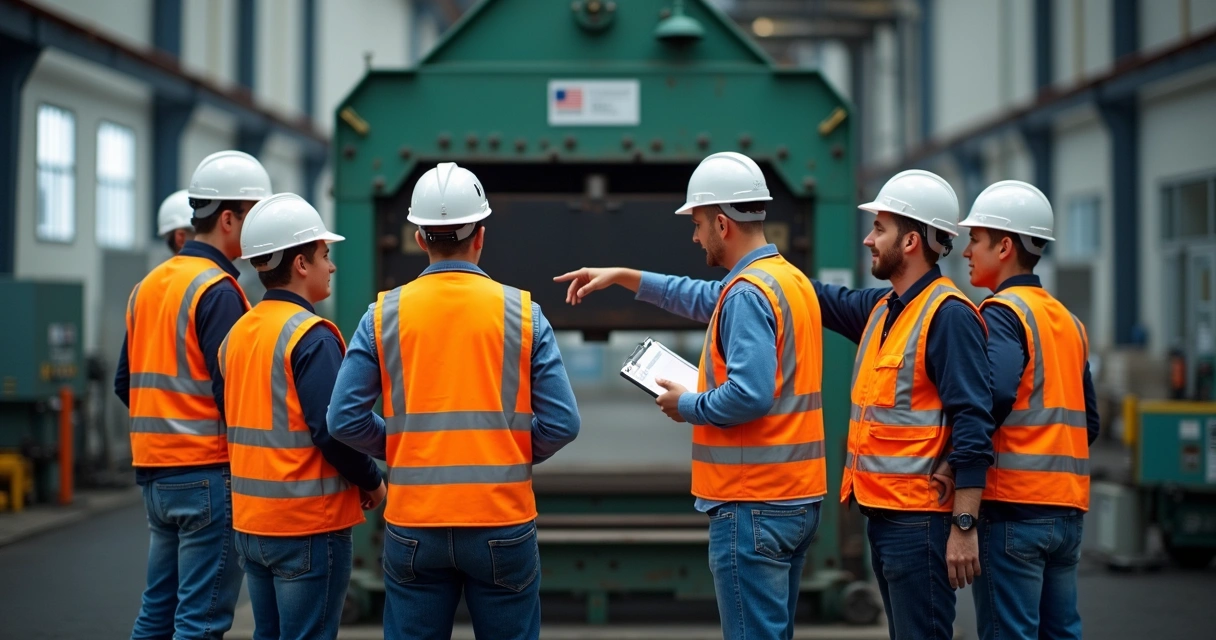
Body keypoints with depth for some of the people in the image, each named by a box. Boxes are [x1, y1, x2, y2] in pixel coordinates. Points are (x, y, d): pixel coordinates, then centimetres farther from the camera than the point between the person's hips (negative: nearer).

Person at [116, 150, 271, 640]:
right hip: (207, 470, -8)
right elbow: (231, 391, -19)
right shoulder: (218, 290, -14)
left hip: (154, 470, 9)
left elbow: (125, 383, 16)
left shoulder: (147, 286, 12)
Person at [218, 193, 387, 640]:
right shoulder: (313, 336, -15)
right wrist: (372, 482, -5)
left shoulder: (238, 333, 10)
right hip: (310, 523, -8)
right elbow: (333, 430, -20)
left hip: (250, 521, 8)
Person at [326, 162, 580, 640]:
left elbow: (344, 420, -3)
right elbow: (562, 424, -4)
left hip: (412, 524, 1)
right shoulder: (522, 312, -2)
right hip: (502, 523, -1)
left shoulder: (384, 314, 0)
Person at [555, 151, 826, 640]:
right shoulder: (791, 279, 14)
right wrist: (623, 276, 28)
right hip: (797, 498, 10)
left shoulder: (749, 292, -17)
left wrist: (688, 406, -8)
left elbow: (748, 395, -26)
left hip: (752, 506, -10)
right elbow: (707, 298, 29)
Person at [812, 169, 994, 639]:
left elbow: (973, 427, -20)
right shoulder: (881, 308, 12)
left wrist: (964, 526, -23)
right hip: (882, 513, 10)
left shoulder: (948, 314, -15)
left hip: (921, 521, -9)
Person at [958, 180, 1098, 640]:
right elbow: (1088, 421, 18)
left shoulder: (1003, 311, -8)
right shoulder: (1067, 320, 16)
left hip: (1013, 504, -8)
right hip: (1068, 505, 8)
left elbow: (996, 392, -24)